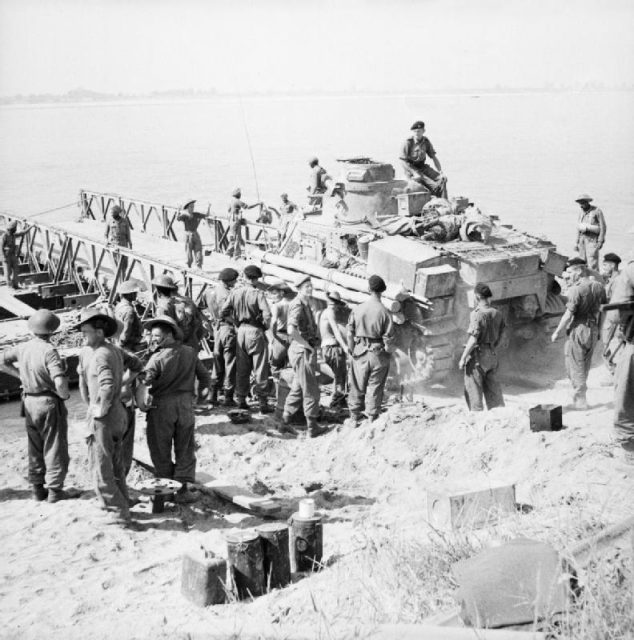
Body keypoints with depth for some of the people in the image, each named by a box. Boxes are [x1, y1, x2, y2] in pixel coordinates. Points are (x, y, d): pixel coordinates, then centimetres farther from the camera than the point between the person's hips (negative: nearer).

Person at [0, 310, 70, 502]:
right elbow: (60, 382, -29)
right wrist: (64, 395, -9)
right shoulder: (49, 351, -21)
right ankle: (54, 489, 9)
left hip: (29, 402, 6)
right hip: (49, 402, -6)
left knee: (35, 448, 17)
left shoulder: (23, 348, -2)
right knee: (54, 447, 6)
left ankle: (38, 488, 23)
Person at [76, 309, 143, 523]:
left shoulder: (101, 355, -20)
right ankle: (121, 504, 31)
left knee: (101, 470, 0)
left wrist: (100, 409, -21)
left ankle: (118, 511, 2)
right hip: (119, 414, 9)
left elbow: (107, 386, -34)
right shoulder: (115, 350, 7)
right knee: (116, 467, 20)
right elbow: (137, 365, 22)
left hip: (102, 418, -9)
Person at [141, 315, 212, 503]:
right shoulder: (190, 353, 1)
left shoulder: (157, 358, -13)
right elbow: (204, 375, 9)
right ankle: (183, 488, 8)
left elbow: (145, 380, -23)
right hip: (186, 405, 4)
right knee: (185, 450, 12)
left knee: (160, 450, 12)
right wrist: (204, 390, 25)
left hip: (162, 406, -4)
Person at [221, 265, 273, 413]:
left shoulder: (235, 293, 1)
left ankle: (241, 400, 20)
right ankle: (263, 403, 3)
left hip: (241, 331, 5)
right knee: (260, 370, 2)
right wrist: (265, 327, -5)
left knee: (241, 369, 14)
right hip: (255, 331, -4)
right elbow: (267, 315, -22)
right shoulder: (258, 294, -13)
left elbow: (223, 313, 2)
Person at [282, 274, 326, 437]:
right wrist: (306, 344, -20)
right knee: (311, 391, -2)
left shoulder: (306, 304, 15)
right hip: (303, 351, -10)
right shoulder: (298, 305, -16)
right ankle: (312, 427, 6)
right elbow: (291, 330, -29)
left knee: (298, 388, 15)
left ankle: (285, 422, 20)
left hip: (306, 351, 10)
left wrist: (313, 342, 18)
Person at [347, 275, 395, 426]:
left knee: (357, 386, 16)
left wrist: (352, 350, 11)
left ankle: (354, 418, 26)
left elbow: (350, 333, -2)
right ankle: (372, 419, 19)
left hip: (360, 353, 2)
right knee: (375, 388, 11)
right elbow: (389, 338, -13)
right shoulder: (384, 312, -15)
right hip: (378, 354, -2)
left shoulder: (357, 309, -8)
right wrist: (389, 351, 5)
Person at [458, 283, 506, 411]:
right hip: (492, 356, 7)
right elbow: (500, 335, 12)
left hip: (477, 354, -7)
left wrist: (463, 358, -14)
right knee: (493, 389, 14)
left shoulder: (477, 314, -17)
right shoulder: (497, 314, 5)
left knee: (473, 391, 2)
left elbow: (473, 340, -19)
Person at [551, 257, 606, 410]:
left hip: (578, 330, -7)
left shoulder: (576, 290, -17)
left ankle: (580, 400, 8)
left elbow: (568, 315, -18)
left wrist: (557, 332, -8)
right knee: (586, 364, 18)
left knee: (575, 366, 5)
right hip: (593, 330, 7)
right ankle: (580, 394, 29)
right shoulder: (598, 286, 4)